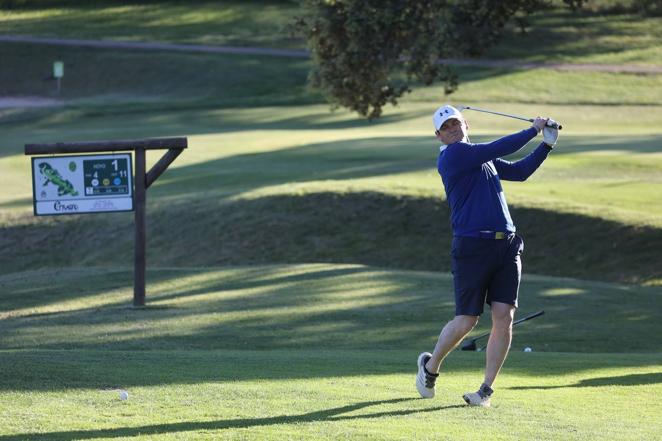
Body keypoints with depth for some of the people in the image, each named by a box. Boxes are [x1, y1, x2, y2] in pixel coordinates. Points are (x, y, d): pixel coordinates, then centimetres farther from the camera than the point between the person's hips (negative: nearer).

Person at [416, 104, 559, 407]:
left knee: (504, 317, -5)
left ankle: (486, 390, 0)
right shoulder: (453, 155, -7)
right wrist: (533, 130, -4)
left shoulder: (483, 158, 20)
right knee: (466, 321, -3)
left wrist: (546, 145, 15)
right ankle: (430, 366, 24)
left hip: (506, 245, 7)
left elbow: (519, 171, 26)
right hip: (472, 246, -7)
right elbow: (500, 148, -14)